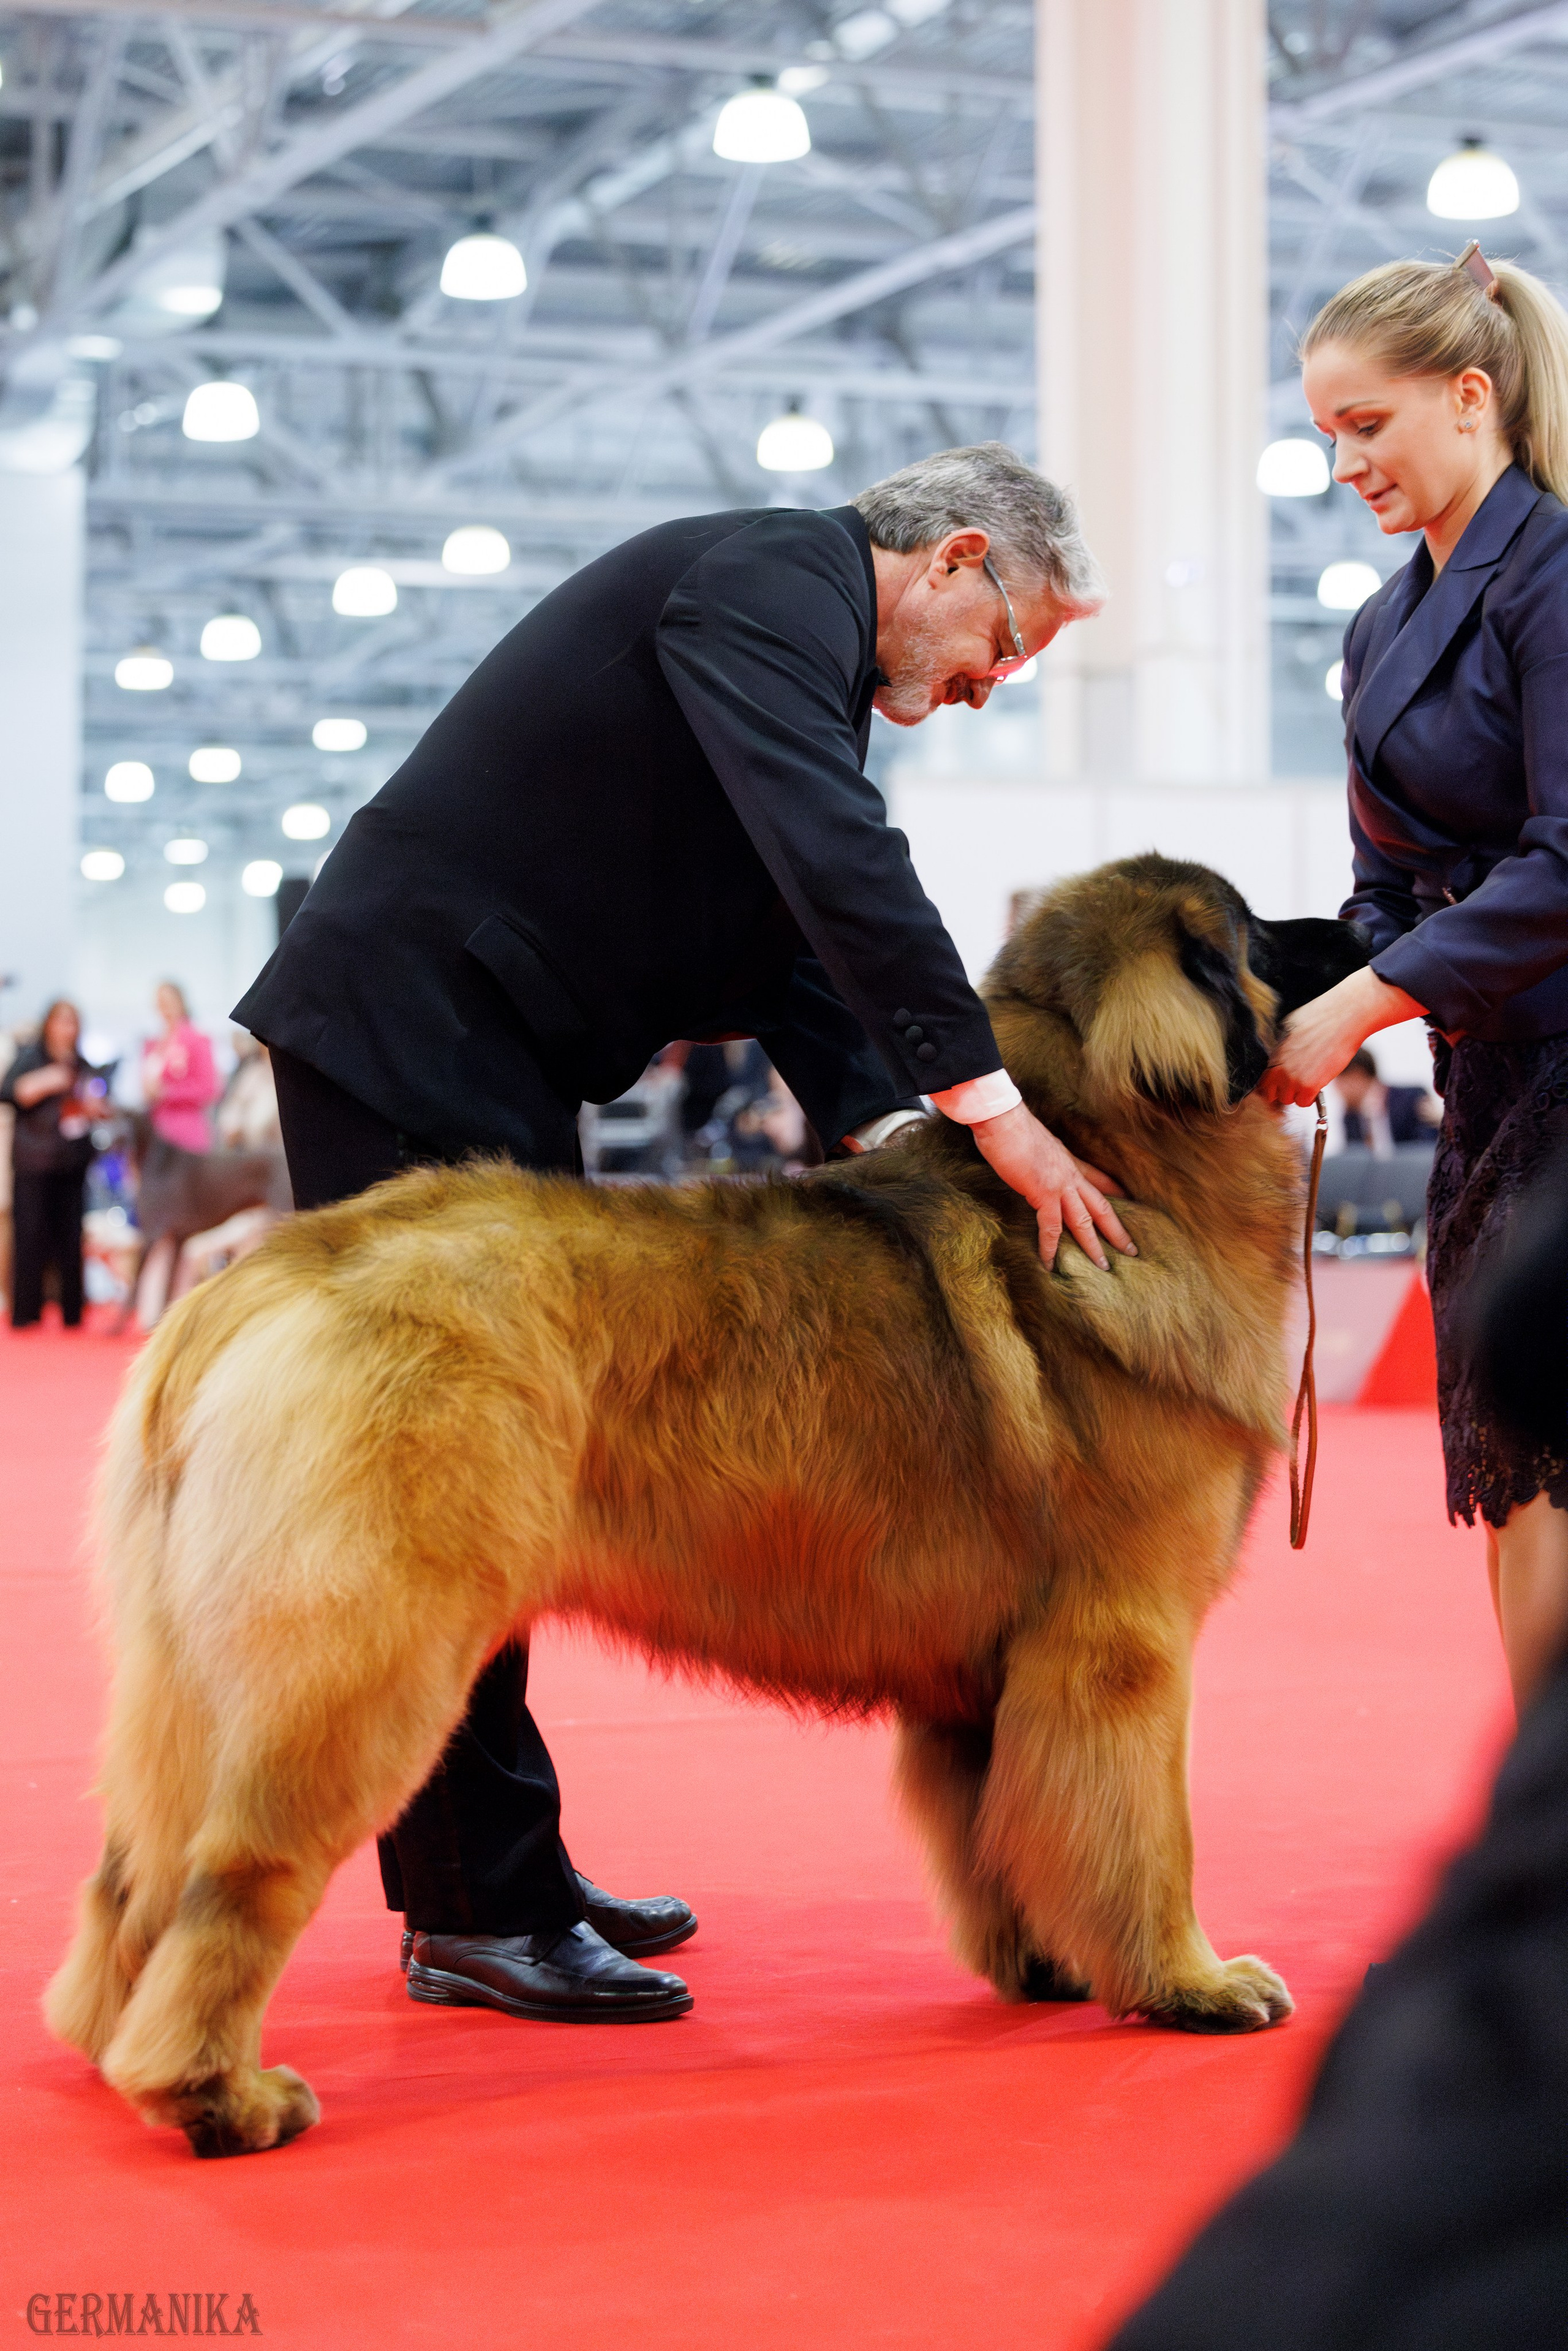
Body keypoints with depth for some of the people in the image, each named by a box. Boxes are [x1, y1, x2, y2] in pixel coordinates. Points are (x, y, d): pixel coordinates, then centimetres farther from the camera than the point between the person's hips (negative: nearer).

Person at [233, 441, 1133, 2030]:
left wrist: (894, 1139, -2)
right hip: (405, 1026, -11)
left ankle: (486, 1870, 22)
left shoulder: (811, 665, 18)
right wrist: (992, 1108, -28)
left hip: (496, 1067, 11)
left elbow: (796, 958, 13)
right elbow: (837, 859, -27)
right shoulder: (773, 576, -12)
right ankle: (477, 1912, -1)